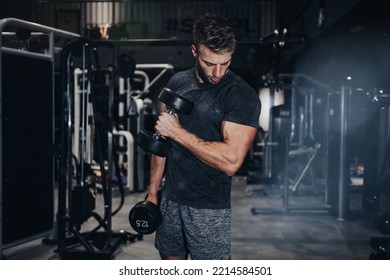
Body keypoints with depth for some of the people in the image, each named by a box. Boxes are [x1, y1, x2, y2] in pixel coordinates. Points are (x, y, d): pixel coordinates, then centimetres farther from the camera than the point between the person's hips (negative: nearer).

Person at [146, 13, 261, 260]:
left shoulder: (242, 96, -15)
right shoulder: (177, 83, 4)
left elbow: (231, 161, -25)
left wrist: (178, 132, -21)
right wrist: (153, 192, 11)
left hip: (210, 208, -5)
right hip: (171, 199, 6)